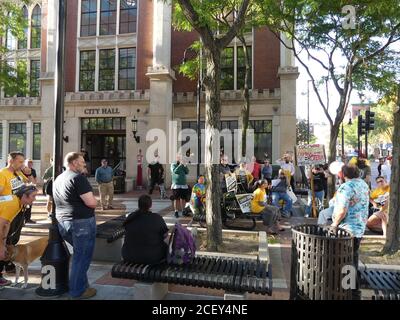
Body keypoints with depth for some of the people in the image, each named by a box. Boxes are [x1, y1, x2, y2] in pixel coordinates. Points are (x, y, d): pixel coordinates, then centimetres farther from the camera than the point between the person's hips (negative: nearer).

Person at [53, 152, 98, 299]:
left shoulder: (58, 179, 13)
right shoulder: (78, 177, -16)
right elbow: (91, 202, -22)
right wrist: (95, 200, 0)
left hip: (62, 222, 9)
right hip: (81, 222, -9)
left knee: (79, 254, 22)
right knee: (82, 256, 4)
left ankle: (79, 284, 31)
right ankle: (78, 291, 14)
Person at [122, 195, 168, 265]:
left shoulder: (130, 218, -2)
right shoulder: (157, 218, -13)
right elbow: (165, 236, -4)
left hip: (130, 256, 4)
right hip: (152, 257, -3)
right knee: (164, 246, 26)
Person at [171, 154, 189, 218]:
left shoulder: (183, 165, 13)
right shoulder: (173, 165, 3)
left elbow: (187, 172, 3)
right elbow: (175, 171, -15)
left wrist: (185, 165, -10)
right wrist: (180, 165, -19)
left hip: (184, 185, 3)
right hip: (176, 185, -3)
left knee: (183, 199, 3)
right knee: (176, 199, -3)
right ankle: (176, 212, 4)